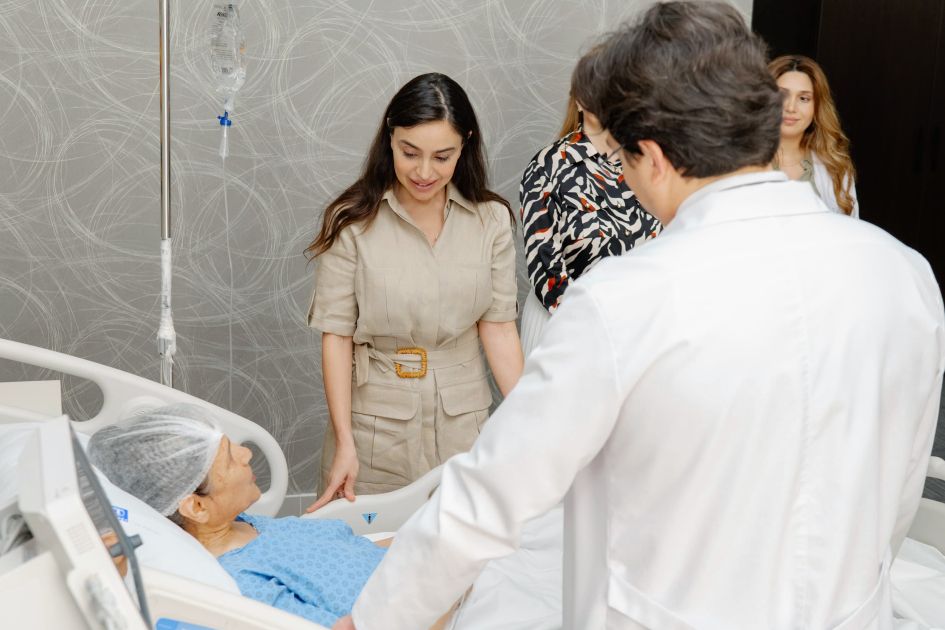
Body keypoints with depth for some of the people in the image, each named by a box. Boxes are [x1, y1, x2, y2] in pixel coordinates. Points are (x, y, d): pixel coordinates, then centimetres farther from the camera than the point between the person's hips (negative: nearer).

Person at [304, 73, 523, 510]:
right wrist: (344, 443, -11)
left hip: (463, 423, 2)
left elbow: (498, 325, -1)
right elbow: (336, 334, -7)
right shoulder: (353, 222, -8)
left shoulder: (491, 220, -1)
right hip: (377, 421, -2)